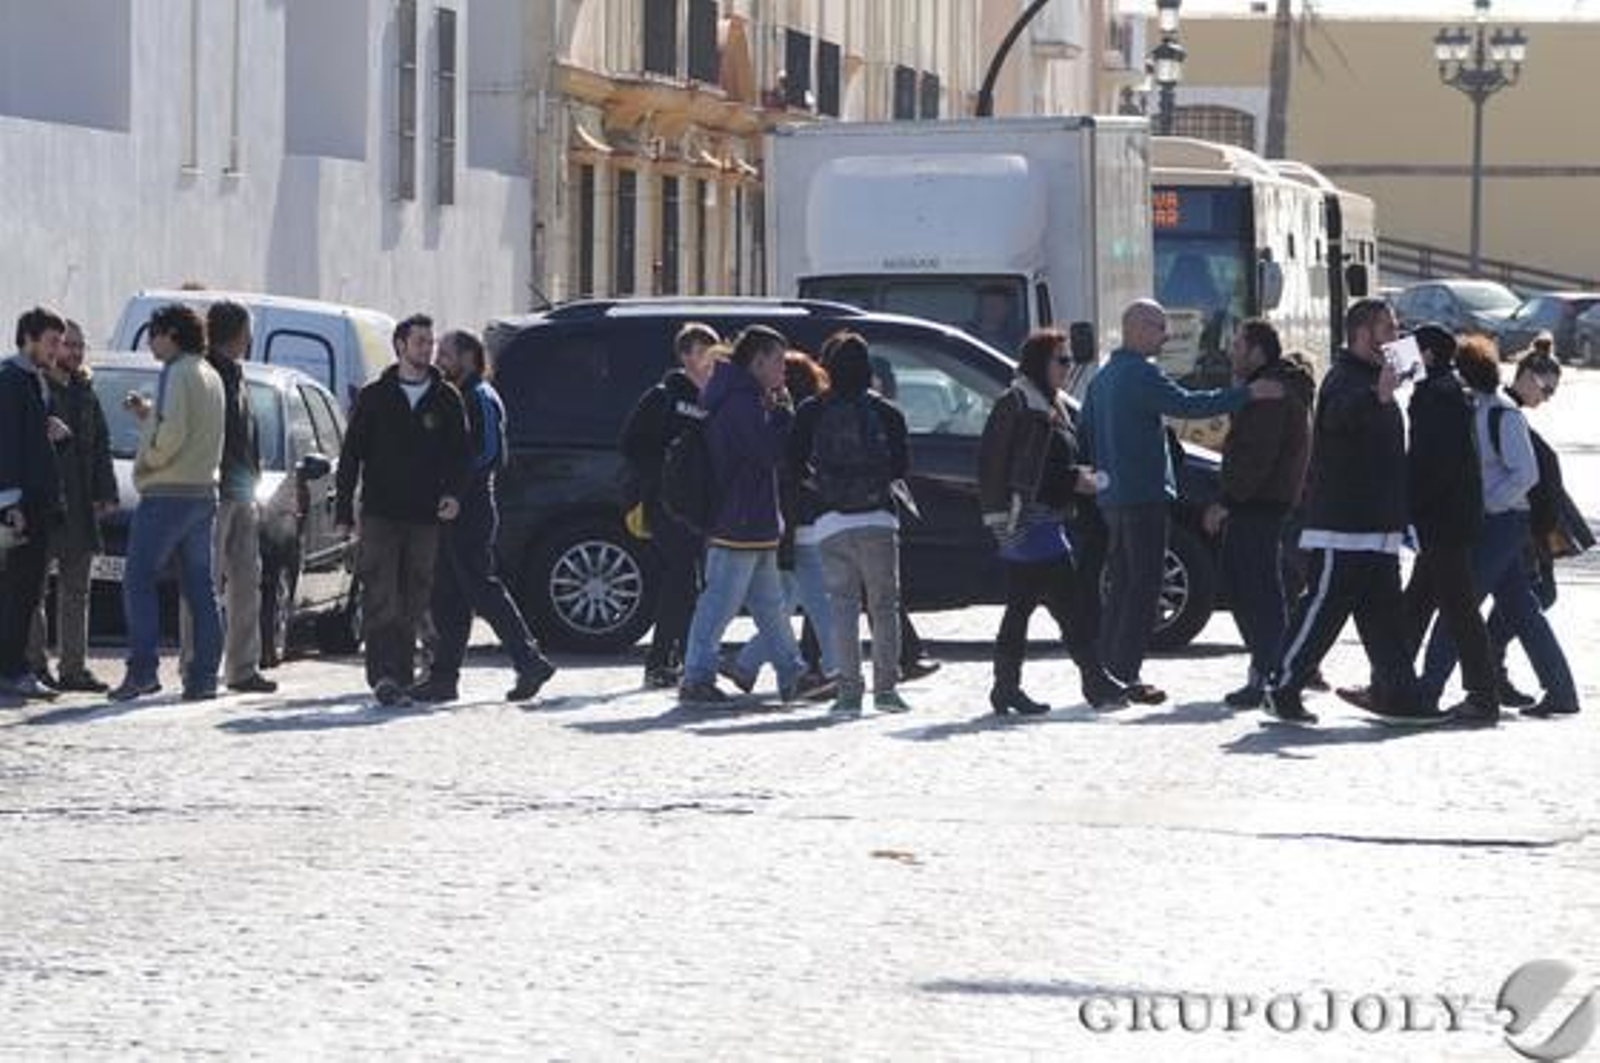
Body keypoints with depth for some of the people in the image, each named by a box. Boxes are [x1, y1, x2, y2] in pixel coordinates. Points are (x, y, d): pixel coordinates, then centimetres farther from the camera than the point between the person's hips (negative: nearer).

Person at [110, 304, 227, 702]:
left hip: (167, 494, -9)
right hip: (204, 492, 9)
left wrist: (146, 460, -7)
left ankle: (143, 669, -14)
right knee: (200, 587, 8)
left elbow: (172, 433, -22)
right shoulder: (211, 377, 16)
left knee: (139, 581, -6)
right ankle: (204, 674, 6)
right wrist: (147, 414, 14)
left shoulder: (178, 373, -12)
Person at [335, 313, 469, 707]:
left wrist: (453, 493, -10)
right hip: (380, 512, -2)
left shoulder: (446, 400, 10)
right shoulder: (374, 397, 6)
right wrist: (343, 512, 1)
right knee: (381, 598, -11)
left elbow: (459, 452, 10)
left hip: (425, 516, 2)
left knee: (414, 602, 5)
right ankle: (384, 675, -18)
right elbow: (350, 455, 7)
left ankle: (400, 676, 11)